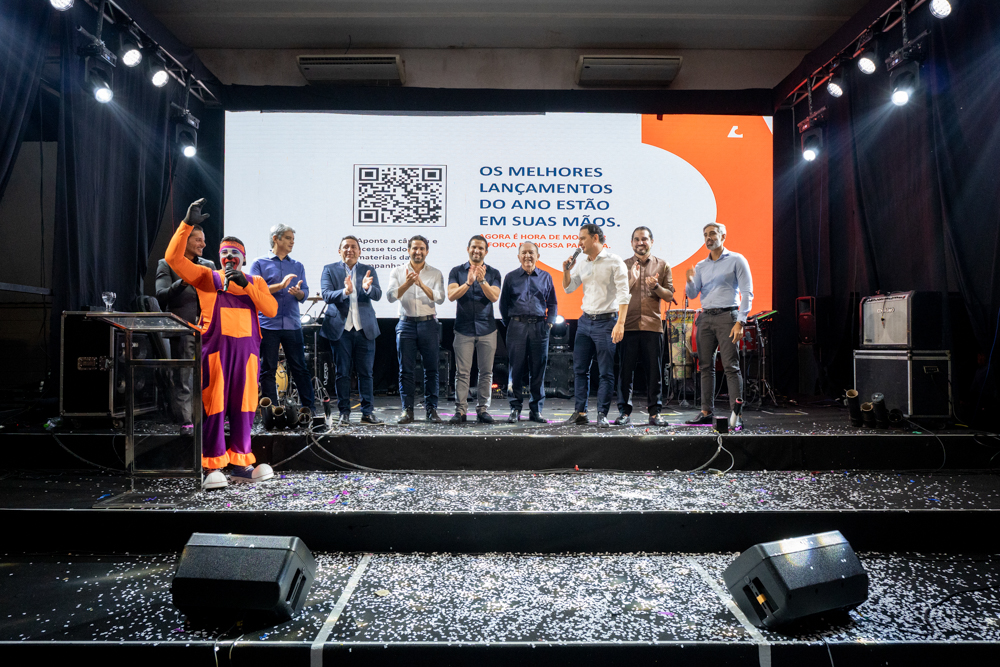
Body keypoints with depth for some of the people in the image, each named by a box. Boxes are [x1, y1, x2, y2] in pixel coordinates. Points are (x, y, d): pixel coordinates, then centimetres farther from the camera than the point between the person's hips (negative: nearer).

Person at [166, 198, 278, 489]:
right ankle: (213, 467, 1)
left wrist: (246, 285, -8)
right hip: (216, 346, -2)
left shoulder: (255, 282, 17)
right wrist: (187, 224, -9)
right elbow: (174, 257, -1)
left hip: (246, 348, 3)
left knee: (244, 407, 5)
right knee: (214, 406, -4)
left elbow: (271, 309, 2)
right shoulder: (207, 277, 10)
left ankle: (240, 464, 14)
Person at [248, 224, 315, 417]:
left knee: (300, 368, 2)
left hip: (292, 325, 3)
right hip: (268, 324, -2)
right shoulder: (260, 263, 5)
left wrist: (298, 292, -14)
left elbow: (304, 293, 9)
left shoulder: (297, 266, 16)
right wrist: (281, 286, -16)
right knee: (268, 370, 2)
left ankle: (308, 408, 8)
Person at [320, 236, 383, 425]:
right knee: (342, 373, 4)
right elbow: (326, 295, -8)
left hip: (364, 328, 1)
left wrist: (368, 288, -26)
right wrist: (345, 292, -27)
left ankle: (367, 413, 12)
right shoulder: (330, 269, 6)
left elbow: (378, 295, -3)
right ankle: (344, 413, 13)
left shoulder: (368, 270, 10)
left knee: (366, 372, 4)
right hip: (340, 328, -1)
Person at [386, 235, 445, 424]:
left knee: (431, 369, 2)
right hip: (406, 324, 0)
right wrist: (406, 284, -21)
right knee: (405, 369, 1)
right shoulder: (398, 272, 7)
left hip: (429, 324, 0)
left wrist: (422, 284, -21)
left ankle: (431, 408, 11)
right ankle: (407, 410, 8)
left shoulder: (435, 273, 6)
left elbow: (440, 298, -7)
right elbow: (390, 296, -5)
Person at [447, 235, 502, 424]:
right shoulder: (457, 272, 7)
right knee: (462, 372, -2)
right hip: (463, 328, -1)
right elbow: (451, 295, -6)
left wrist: (482, 280, -22)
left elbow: (494, 297, -7)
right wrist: (468, 283, -22)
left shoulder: (493, 273, 7)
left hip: (486, 329, 1)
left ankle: (483, 409, 9)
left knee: (486, 372, 2)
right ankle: (460, 410, 2)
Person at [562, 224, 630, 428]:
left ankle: (602, 414, 6)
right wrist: (566, 271, -1)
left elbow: (623, 294, -12)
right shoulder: (582, 264, 12)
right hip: (585, 320, 6)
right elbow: (569, 288, 17)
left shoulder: (614, 262, -7)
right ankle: (580, 412, 16)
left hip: (606, 321, -6)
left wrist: (620, 323, -21)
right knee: (580, 368, 8)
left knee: (606, 372, -1)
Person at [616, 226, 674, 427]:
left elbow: (669, 295, 8)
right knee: (625, 370, 0)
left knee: (654, 370, 2)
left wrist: (656, 287, -11)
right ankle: (624, 412, 7)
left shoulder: (662, 266, 12)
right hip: (628, 325, 0)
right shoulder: (623, 265, 11)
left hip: (653, 325, 0)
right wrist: (631, 279, -11)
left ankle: (654, 412, 11)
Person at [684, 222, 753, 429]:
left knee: (731, 366, -9)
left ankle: (736, 414, -8)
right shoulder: (701, 266, 17)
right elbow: (692, 294, 10)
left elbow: (747, 292, -4)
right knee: (706, 366, 6)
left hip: (727, 316, -5)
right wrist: (690, 280, -13)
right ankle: (706, 411, 12)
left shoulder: (736, 260, 2)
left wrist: (740, 321, -14)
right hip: (705, 317, 5)